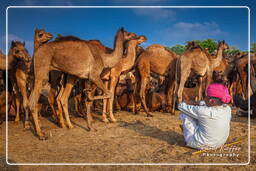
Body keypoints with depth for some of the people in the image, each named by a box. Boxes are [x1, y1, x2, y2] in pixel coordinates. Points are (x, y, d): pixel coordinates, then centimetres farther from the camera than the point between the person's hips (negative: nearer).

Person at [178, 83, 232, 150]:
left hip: (200, 144, -6)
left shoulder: (203, 112, -30)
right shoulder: (227, 109, -13)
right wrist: (197, 103, -2)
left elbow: (181, 106, -15)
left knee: (185, 114, 3)